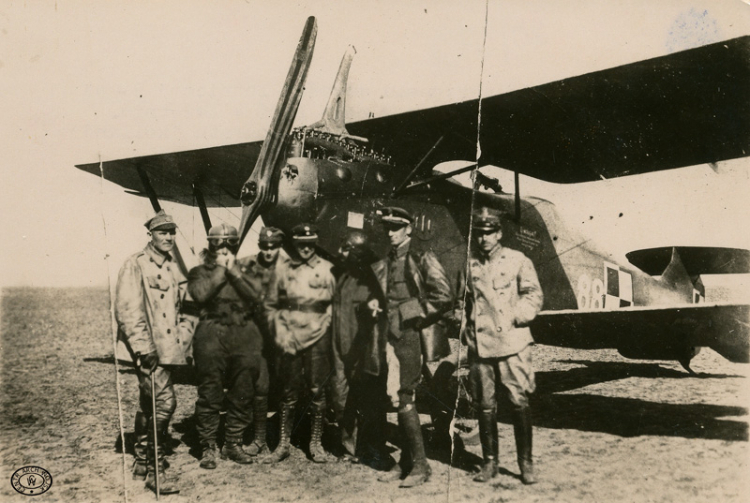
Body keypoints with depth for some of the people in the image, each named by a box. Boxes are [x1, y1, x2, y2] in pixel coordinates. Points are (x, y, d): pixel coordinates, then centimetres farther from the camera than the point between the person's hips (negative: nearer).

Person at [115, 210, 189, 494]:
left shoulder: (173, 266, 14)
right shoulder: (135, 265, -9)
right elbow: (126, 309, -15)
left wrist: (183, 339, 16)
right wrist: (142, 346, -20)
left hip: (168, 347, 8)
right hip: (148, 348, -7)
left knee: (148, 405, 16)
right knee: (164, 401, -15)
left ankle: (142, 463, 27)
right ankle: (155, 469, -5)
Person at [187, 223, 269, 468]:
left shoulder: (244, 271, 15)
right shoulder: (200, 272, 8)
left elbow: (255, 295, -3)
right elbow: (201, 294, -13)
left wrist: (234, 271, -6)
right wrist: (220, 270, -6)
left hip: (244, 337, 3)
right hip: (211, 336, -3)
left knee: (243, 395, 7)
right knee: (210, 395, -1)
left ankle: (233, 444, 21)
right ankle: (208, 448, 10)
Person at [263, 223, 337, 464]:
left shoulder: (327, 269, 4)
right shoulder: (282, 270, 7)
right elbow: (270, 305, 11)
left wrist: (325, 324, -3)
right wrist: (280, 331, 0)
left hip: (318, 338, -1)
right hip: (290, 340, 1)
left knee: (317, 392, 3)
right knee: (289, 393, 7)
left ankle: (316, 444, 16)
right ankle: (283, 444, 18)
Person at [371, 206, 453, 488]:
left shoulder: (422, 260, -6)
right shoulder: (382, 266, 13)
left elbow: (444, 298, -13)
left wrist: (419, 320, -9)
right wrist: (384, 321, 11)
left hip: (412, 337, -7)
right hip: (392, 337, 7)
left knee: (404, 399, -7)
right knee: (398, 399, 10)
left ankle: (420, 465, 3)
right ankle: (406, 462, 20)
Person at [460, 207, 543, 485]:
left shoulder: (518, 260, 2)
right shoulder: (470, 264, 10)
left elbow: (534, 295, 1)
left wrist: (514, 318, -11)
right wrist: (465, 325, 9)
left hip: (512, 344, -3)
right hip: (480, 345, 3)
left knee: (519, 403, -2)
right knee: (485, 406, 7)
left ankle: (526, 463, 10)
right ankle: (489, 461, 19)